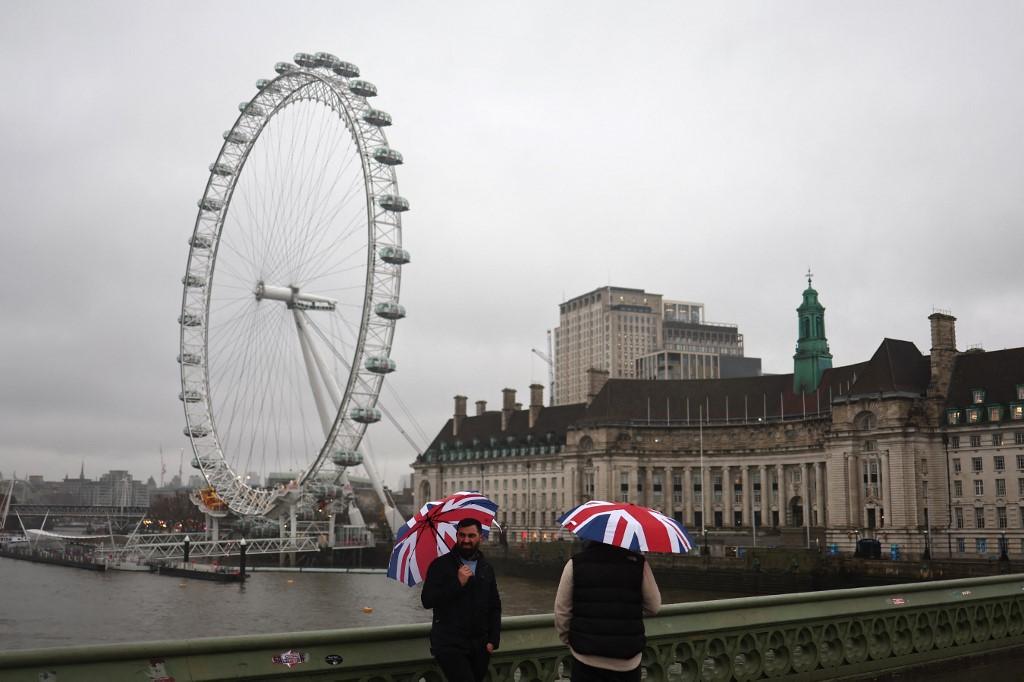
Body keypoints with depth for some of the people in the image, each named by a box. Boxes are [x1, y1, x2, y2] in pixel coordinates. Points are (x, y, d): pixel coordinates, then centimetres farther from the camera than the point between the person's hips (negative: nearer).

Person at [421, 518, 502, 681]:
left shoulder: (487, 569, 14)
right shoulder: (440, 565, 0)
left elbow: (495, 607, 18)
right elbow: (427, 601, -9)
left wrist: (493, 640, 7)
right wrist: (458, 583, -15)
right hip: (450, 644, -5)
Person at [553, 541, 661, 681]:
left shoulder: (575, 564, -7)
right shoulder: (638, 563, -8)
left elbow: (561, 611, -3)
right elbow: (654, 606, 0)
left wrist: (567, 638, 13)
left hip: (586, 659, 0)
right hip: (627, 662, 0)